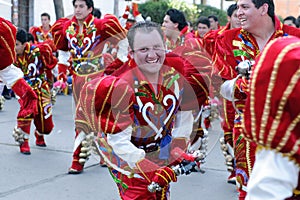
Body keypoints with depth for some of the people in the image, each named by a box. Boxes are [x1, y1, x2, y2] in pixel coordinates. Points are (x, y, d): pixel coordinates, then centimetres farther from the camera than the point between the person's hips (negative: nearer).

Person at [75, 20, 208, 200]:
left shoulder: (178, 69, -16)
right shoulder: (121, 86, -31)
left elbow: (185, 113, 0)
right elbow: (118, 140, -27)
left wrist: (179, 150, -6)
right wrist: (148, 170, -31)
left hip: (163, 149, 5)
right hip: (125, 154, -5)